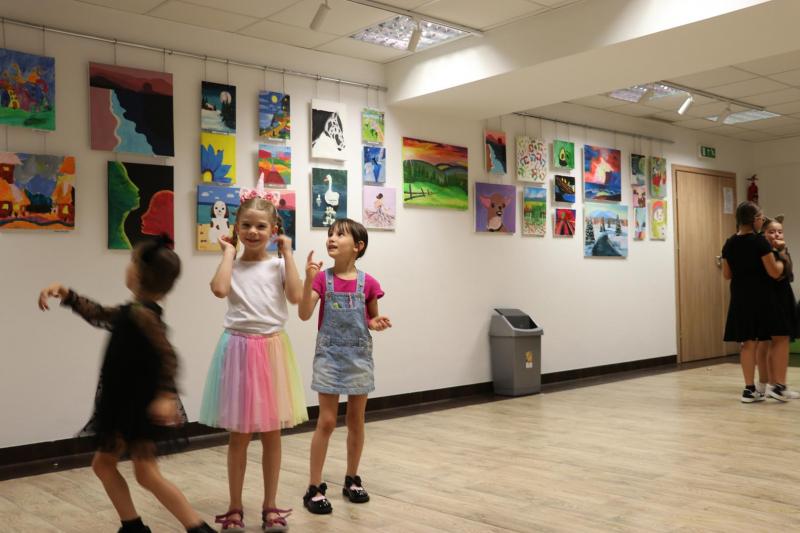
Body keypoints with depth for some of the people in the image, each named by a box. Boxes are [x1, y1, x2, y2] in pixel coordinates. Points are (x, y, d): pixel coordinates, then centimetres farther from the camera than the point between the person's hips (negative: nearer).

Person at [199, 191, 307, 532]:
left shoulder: (277, 265, 3)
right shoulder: (232, 265, 1)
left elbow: (295, 296, -15)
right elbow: (219, 289, -21)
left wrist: (287, 253, -9)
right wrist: (229, 251, -8)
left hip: (272, 349, 1)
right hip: (240, 349, -1)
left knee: (271, 434, 9)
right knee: (239, 435, 7)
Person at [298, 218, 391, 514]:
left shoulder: (367, 283, -2)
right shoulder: (322, 278, -4)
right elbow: (304, 314, -16)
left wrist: (378, 323, -12)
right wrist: (309, 279, -27)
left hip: (359, 357, 2)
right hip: (329, 357, -1)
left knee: (356, 420, 12)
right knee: (326, 421, -2)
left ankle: (352, 480, 28)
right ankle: (314, 488, 8)